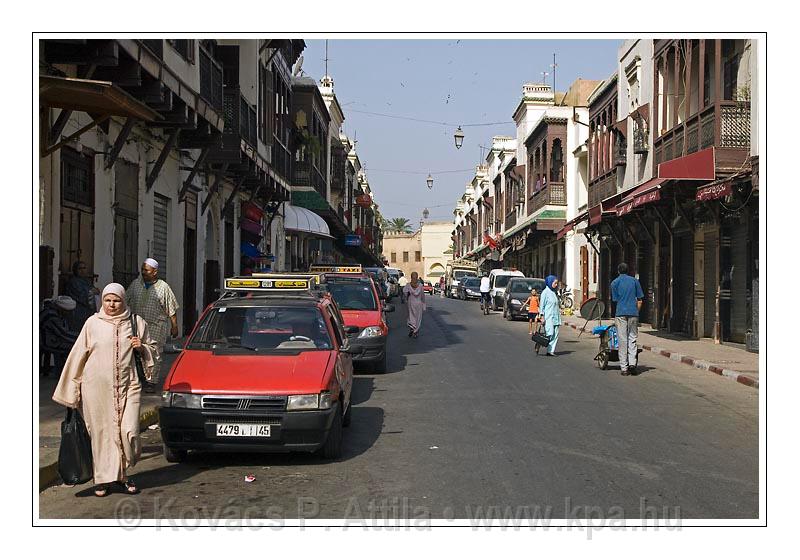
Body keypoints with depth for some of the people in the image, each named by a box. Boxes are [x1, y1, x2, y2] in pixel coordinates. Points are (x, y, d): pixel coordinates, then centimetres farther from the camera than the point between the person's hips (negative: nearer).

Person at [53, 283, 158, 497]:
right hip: (96, 388, 0)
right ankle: (103, 479, 15)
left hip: (127, 386, 0)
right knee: (101, 432, 3)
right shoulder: (93, 323, 4)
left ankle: (122, 473, 16)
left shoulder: (136, 322, 7)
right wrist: (70, 388, 7)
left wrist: (142, 347, -5)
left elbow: (152, 349, 19)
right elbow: (78, 355, 8)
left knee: (128, 431, -7)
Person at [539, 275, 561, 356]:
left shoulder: (554, 293, 16)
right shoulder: (545, 292, -6)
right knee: (550, 333, -12)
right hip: (548, 317, -8)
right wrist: (542, 316, -13)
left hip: (555, 316, 8)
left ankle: (551, 350, 2)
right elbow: (542, 304, -8)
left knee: (555, 334, 1)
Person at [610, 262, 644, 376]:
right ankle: (632, 362, -6)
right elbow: (639, 300, 8)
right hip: (633, 313, 1)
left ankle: (624, 367, 1)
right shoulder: (635, 281, 10)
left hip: (620, 313, -1)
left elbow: (615, 300, 7)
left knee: (622, 340, 0)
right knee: (632, 338, 9)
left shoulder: (614, 283, 6)